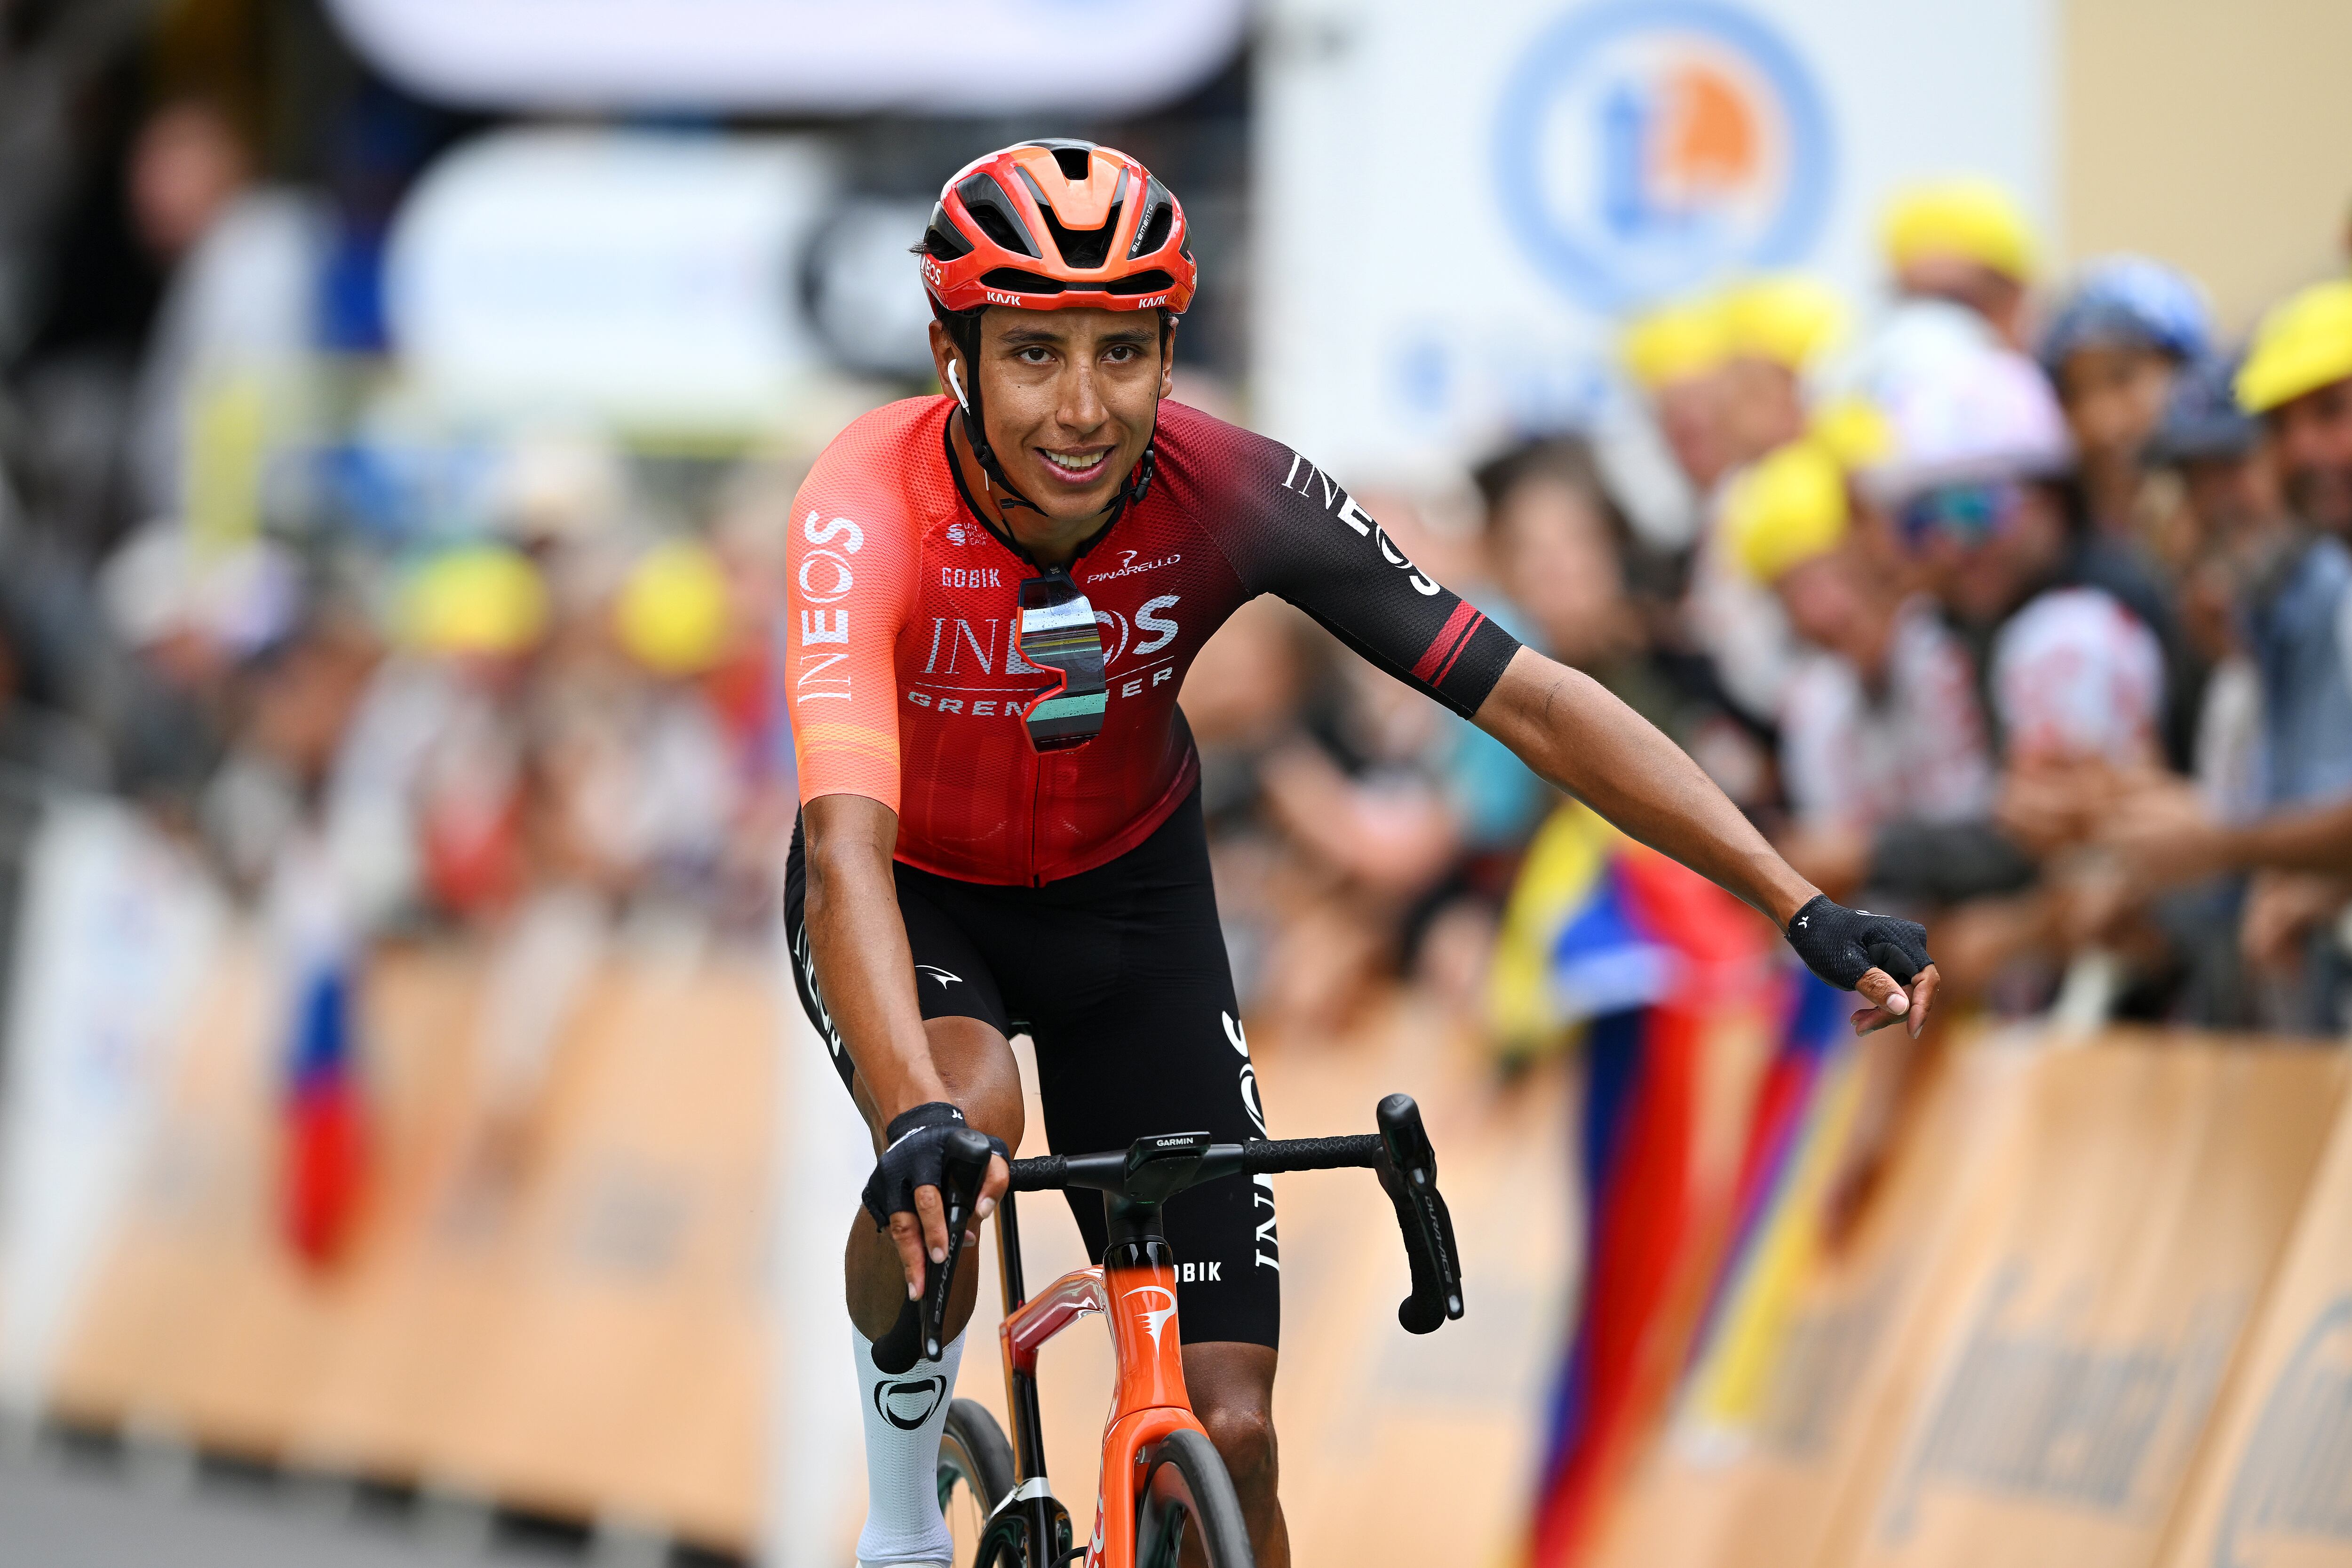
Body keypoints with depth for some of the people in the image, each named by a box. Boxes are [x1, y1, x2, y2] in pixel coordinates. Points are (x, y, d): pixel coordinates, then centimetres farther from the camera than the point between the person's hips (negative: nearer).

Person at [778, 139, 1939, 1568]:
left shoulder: (1231, 495, -27)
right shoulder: (872, 511, -35)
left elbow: (1530, 699, -25)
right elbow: (846, 848, -47)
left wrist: (1804, 908, -33)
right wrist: (915, 1121, -64)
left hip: (1127, 892, 2)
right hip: (917, 900, -2)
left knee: (1229, 1428, -7)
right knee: (963, 1124, -36)